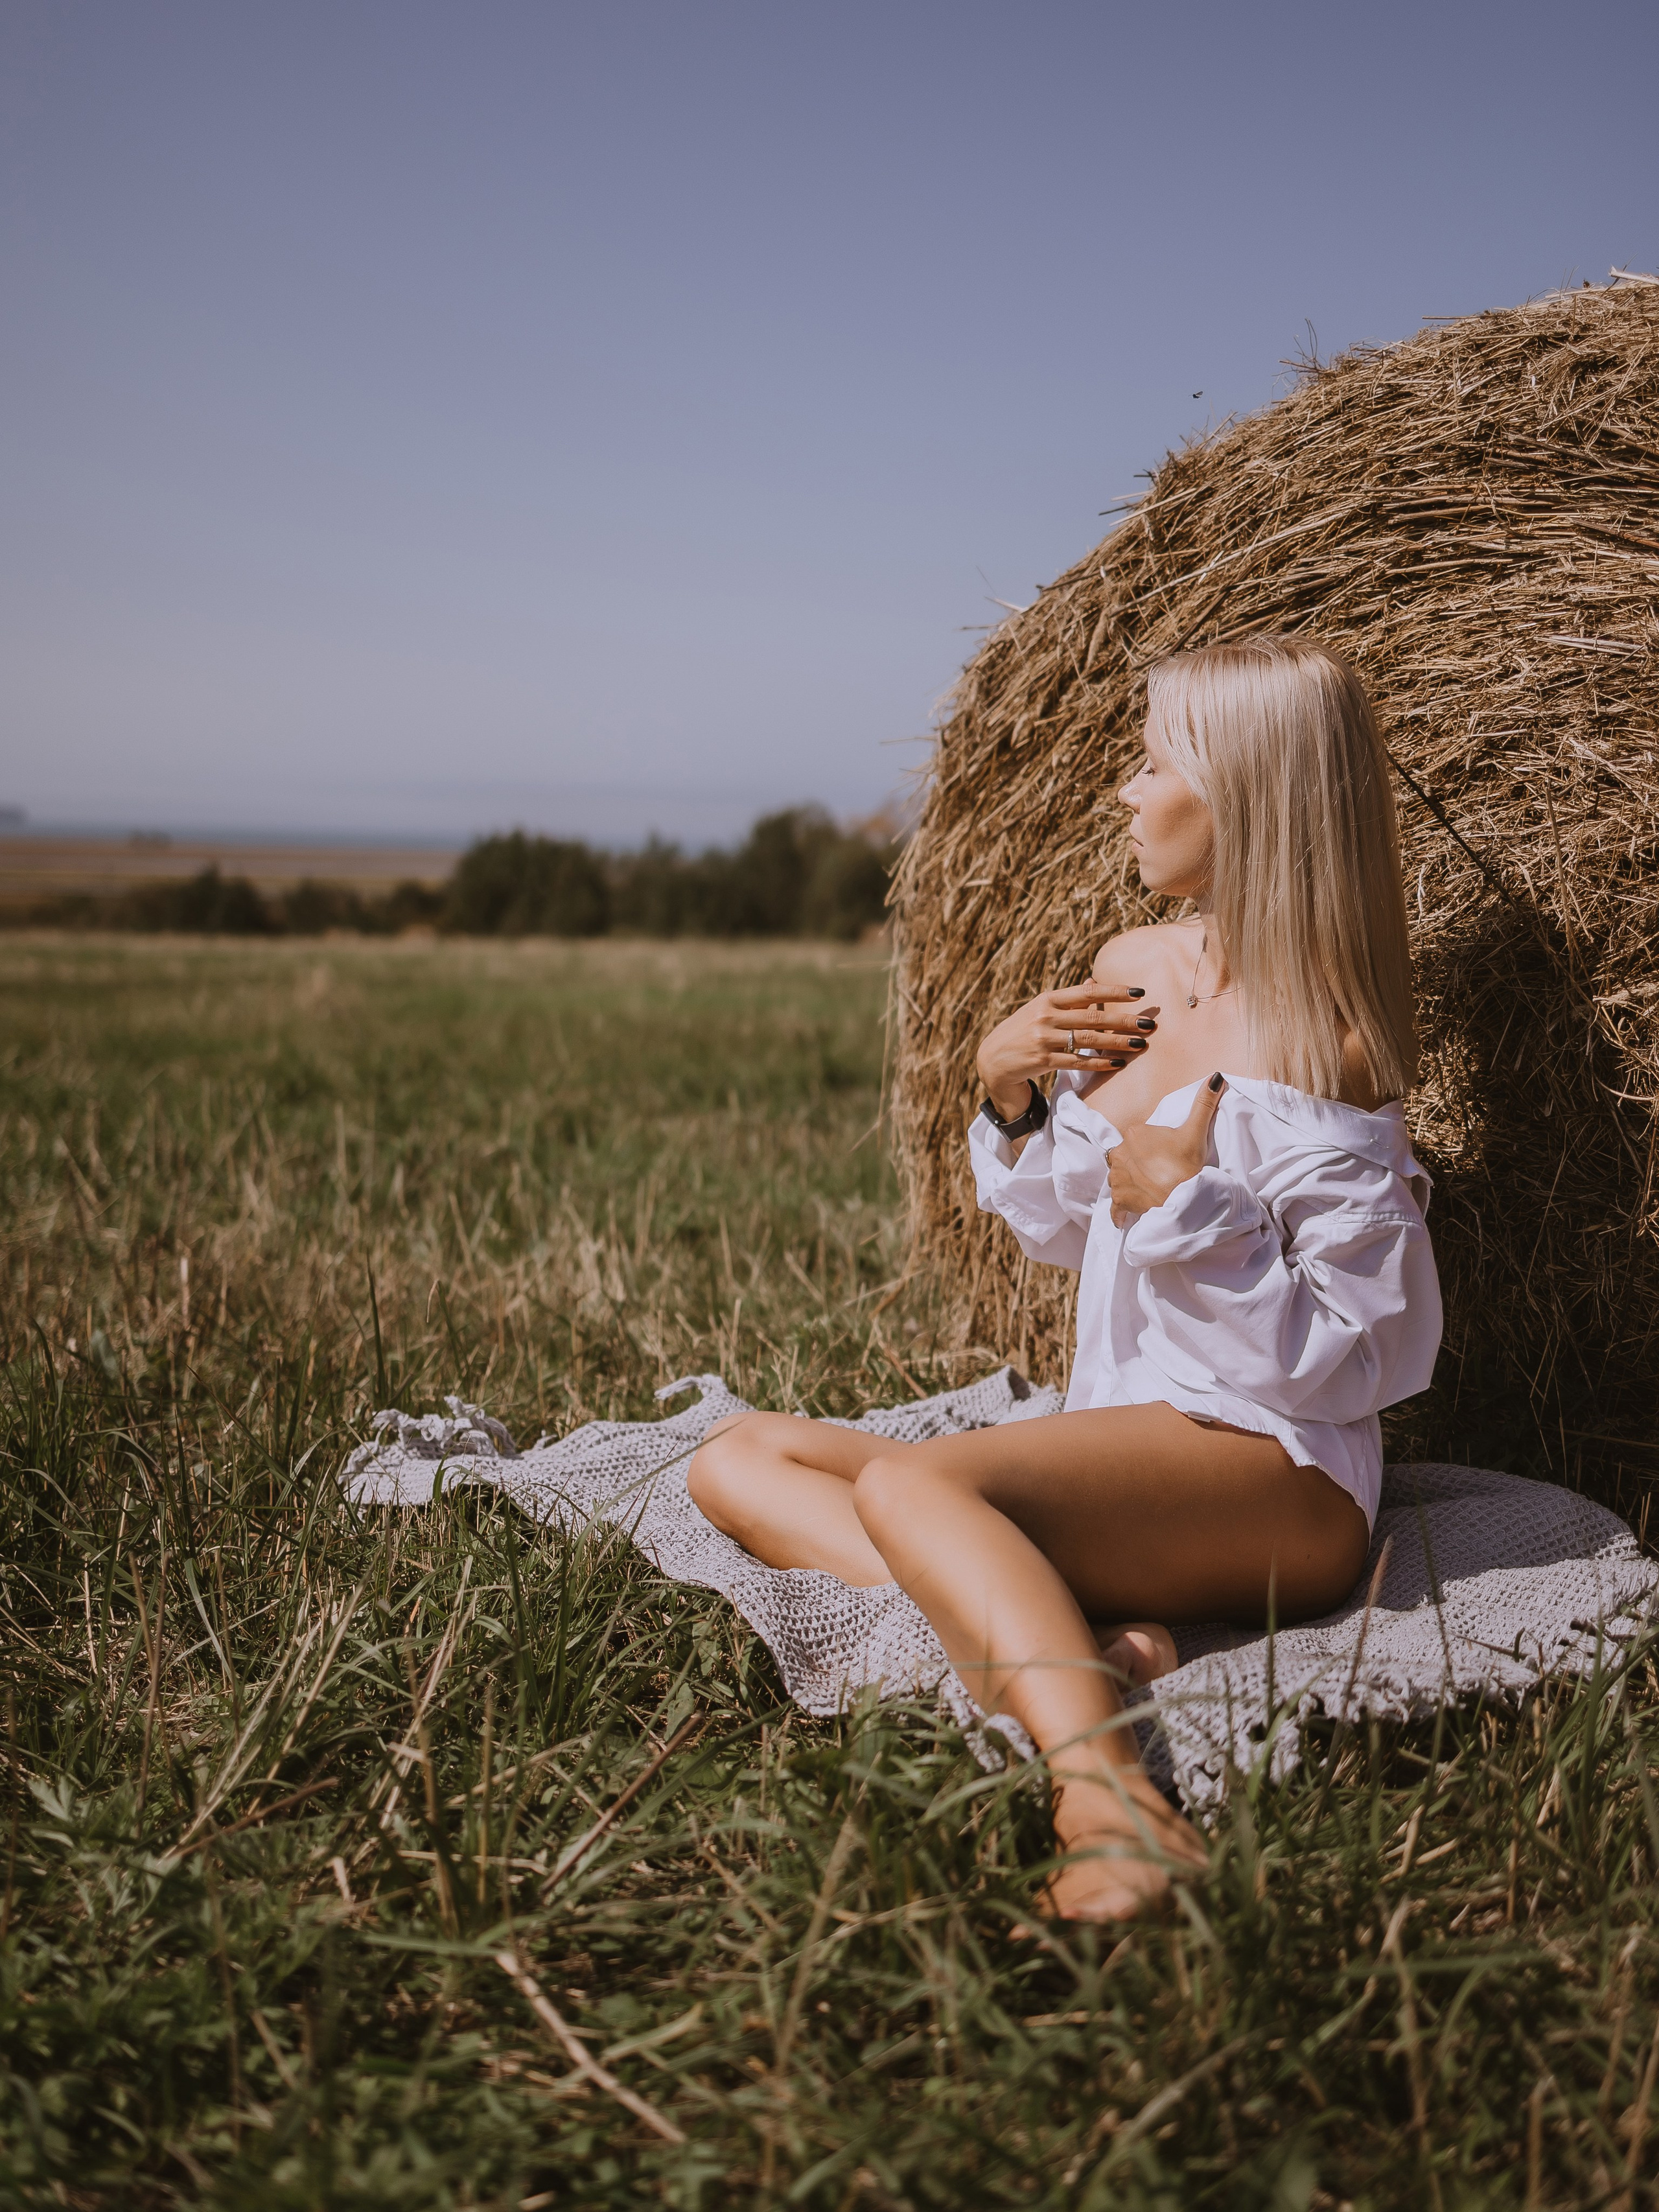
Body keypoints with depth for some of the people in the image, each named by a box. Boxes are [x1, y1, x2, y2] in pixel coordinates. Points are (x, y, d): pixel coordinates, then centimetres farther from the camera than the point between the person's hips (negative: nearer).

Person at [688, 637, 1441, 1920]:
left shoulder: (1325, 1047, -12)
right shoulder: (1132, 975, 10)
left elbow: (1357, 1360, -13)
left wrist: (1190, 1210, -22)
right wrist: (1010, 1093, 2)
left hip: (1279, 1481, -9)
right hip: (1114, 1463, 9)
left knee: (905, 1480, -34)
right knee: (737, 1456, 1)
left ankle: (1114, 1810, -51)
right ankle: (1067, 1638, -22)